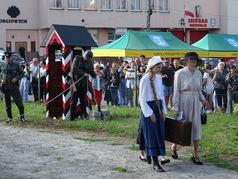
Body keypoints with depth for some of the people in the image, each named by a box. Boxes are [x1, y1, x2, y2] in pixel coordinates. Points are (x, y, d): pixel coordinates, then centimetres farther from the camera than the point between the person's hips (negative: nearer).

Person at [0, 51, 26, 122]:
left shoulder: (16, 65, 3)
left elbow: (22, 73, 7)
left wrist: (16, 78, -10)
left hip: (14, 86, -2)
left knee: (19, 102, -3)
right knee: (7, 104, 8)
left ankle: (22, 116, 10)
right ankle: (9, 117, 19)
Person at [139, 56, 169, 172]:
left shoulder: (159, 78, 6)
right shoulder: (145, 79, -14)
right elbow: (142, 99, -14)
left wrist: (163, 110, 8)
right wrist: (150, 113, -16)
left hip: (158, 107, 7)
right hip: (149, 108, -6)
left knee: (160, 133, 10)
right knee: (151, 134, -2)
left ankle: (160, 157, 20)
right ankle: (155, 162, 2)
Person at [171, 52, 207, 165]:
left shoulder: (198, 74, 6)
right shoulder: (180, 73, -10)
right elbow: (176, 91, -8)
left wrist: (202, 99, 1)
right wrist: (176, 108, -11)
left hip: (195, 102, 5)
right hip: (183, 101, -5)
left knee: (196, 127, 4)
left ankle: (196, 155, 10)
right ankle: (174, 147, 33)